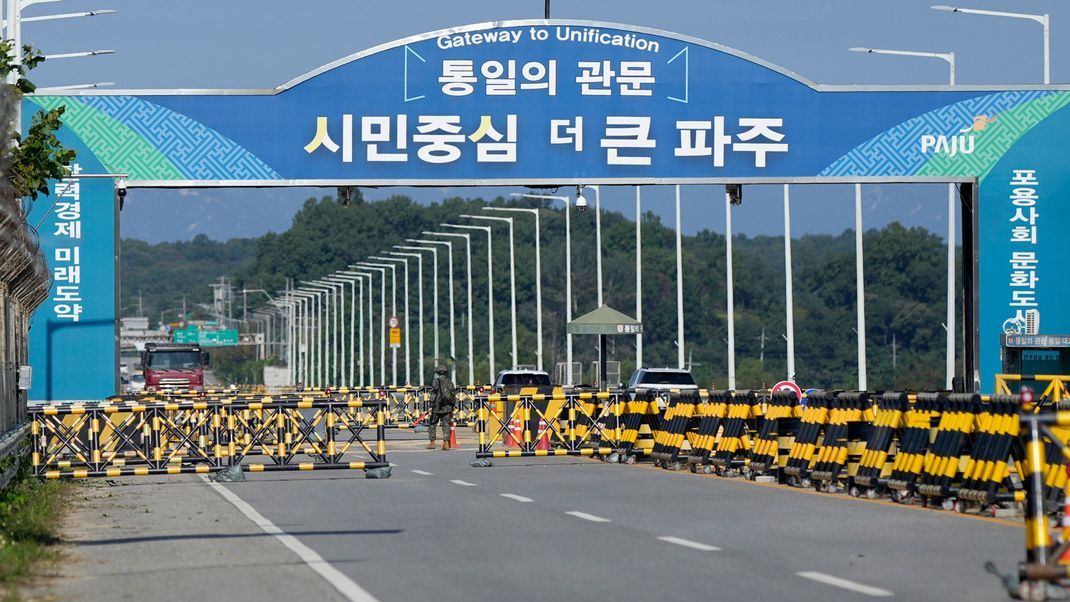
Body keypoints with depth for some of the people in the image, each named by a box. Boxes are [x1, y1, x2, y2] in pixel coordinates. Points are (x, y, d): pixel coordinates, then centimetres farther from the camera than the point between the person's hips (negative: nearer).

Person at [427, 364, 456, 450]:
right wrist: (453, 406, 19)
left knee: (432, 424, 9)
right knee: (446, 425, 5)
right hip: (448, 407, 4)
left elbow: (433, 395, -12)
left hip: (437, 407, -4)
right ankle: (446, 443, -4)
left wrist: (431, 406, -11)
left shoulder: (436, 382, -7)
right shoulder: (450, 382, 9)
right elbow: (453, 395, 11)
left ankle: (432, 443, 9)